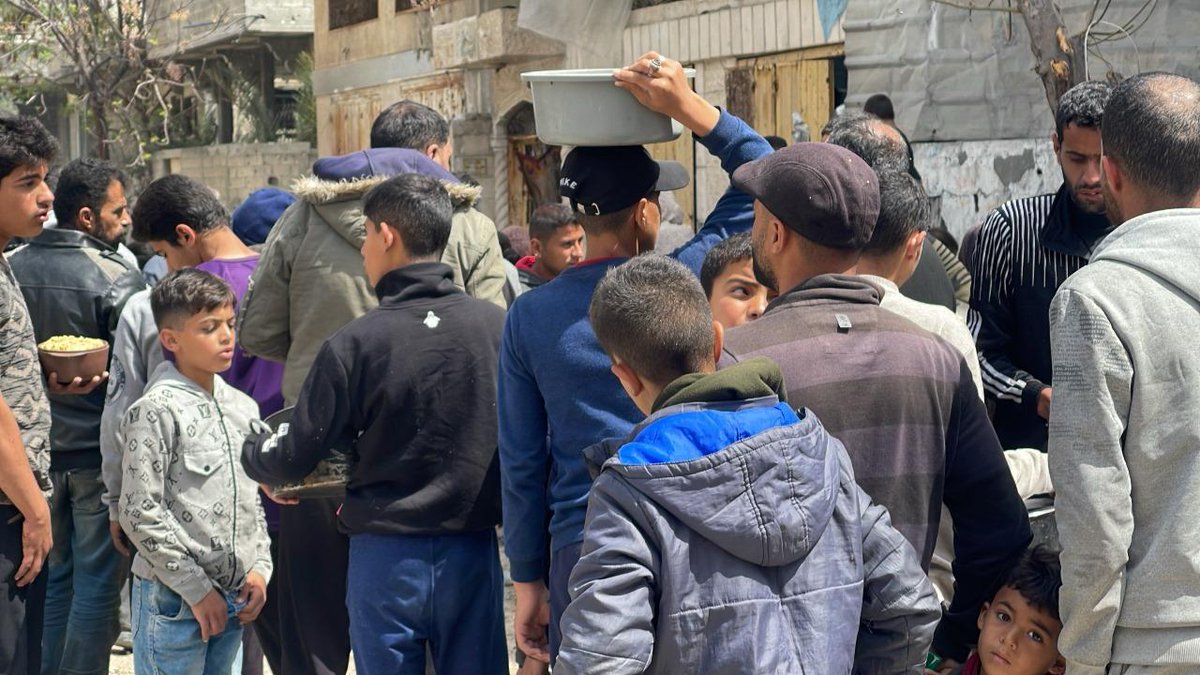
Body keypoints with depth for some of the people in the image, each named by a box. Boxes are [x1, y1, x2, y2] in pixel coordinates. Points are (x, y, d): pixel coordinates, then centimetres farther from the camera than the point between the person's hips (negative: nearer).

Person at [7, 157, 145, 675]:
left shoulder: (13, 269, 3)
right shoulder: (117, 278, -15)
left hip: (39, 451, 6)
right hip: (101, 453, -6)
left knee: (55, 575, 17)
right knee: (99, 582, 3)